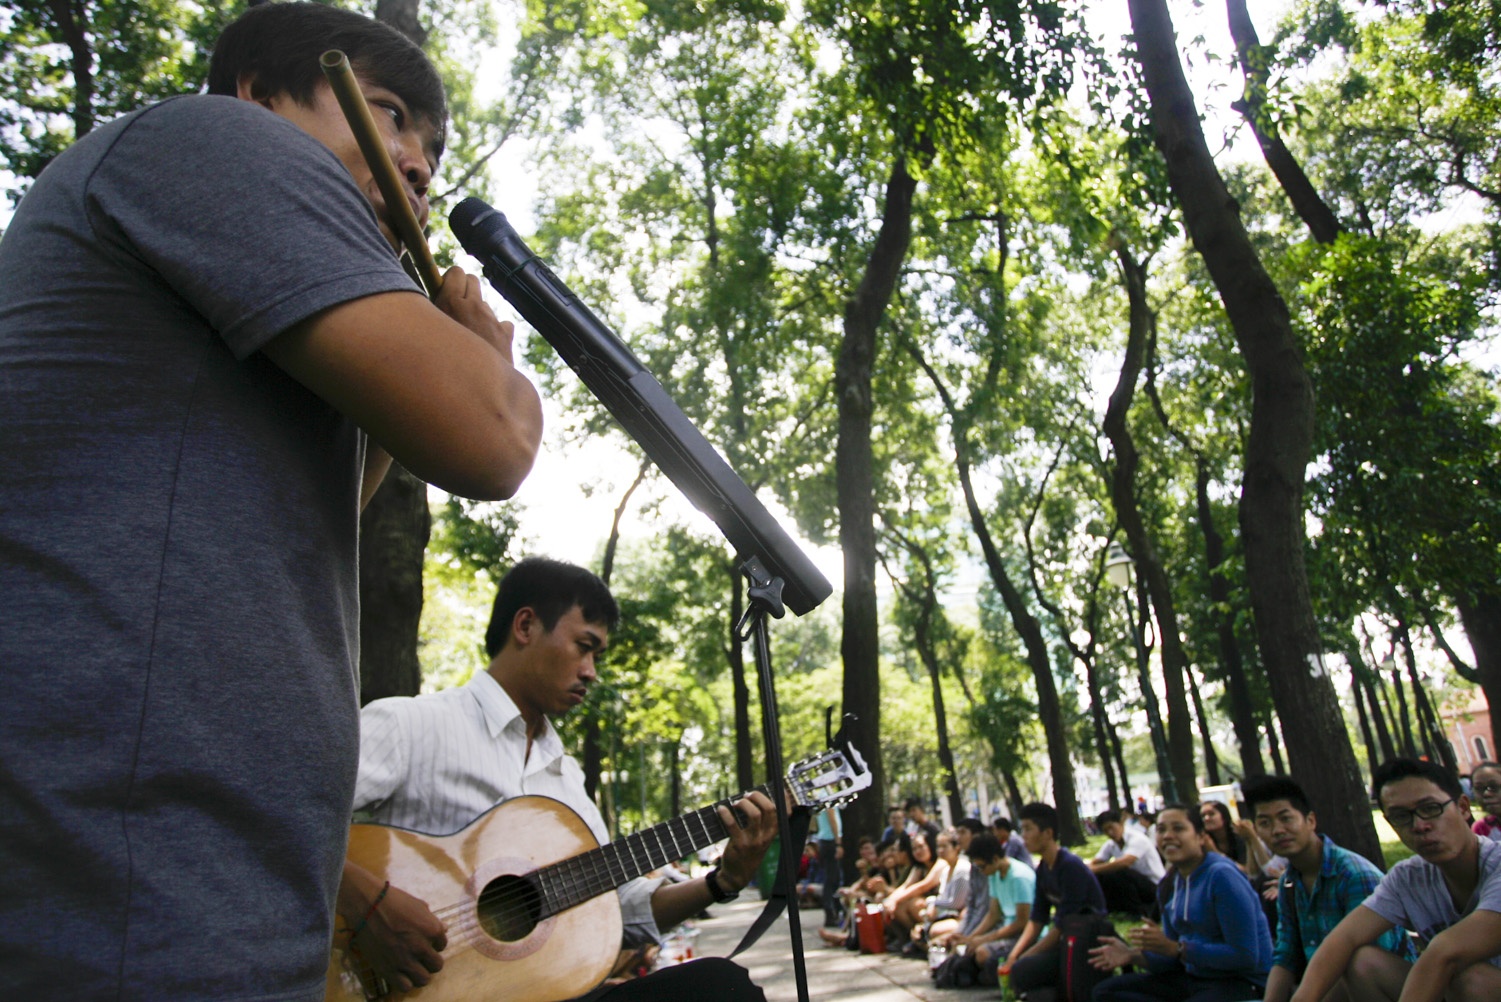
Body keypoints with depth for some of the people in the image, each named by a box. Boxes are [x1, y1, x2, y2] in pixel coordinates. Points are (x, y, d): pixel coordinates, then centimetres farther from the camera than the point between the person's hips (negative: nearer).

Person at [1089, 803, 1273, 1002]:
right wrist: (1133, 954, -9)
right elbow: (1173, 957, 12)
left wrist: (1174, 948, -22)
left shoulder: (1222, 876, -17)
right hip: (1192, 976, 9)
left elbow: (1246, 956, -22)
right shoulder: (1171, 885, 7)